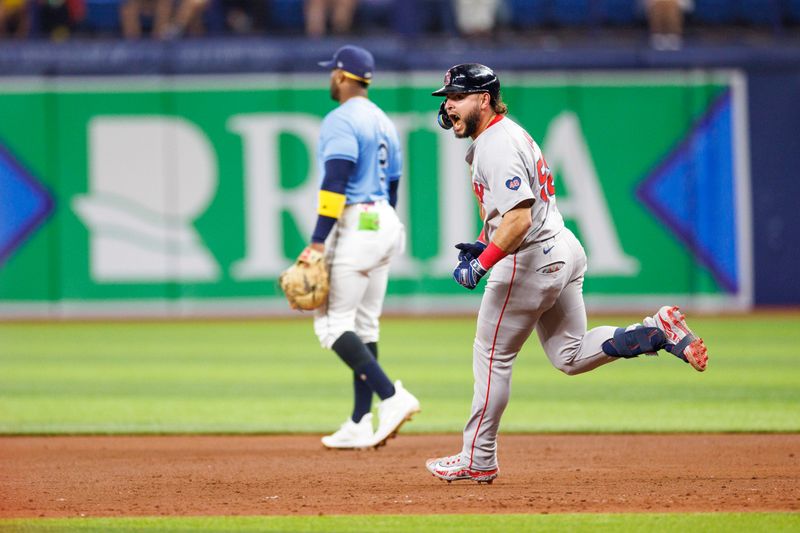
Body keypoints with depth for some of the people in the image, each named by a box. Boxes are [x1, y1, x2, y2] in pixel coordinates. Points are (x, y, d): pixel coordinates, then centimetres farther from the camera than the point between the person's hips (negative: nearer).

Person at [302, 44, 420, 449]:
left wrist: (318, 242, -23)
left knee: (332, 324, -8)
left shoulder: (340, 121, -11)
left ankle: (392, 397, -21)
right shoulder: (383, 122, 17)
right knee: (363, 326, 11)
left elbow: (335, 184, -20)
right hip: (385, 225, 9)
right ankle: (360, 425, 9)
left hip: (353, 227, -9)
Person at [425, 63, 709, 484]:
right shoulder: (503, 134, 15)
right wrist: (482, 242, 16)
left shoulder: (498, 146, -19)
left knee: (492, 356, 1)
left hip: (530, 259, -10)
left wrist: (482, 263, -30)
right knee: (570, 357, 14)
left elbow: (520, 217, -29)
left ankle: (478, 460, 9)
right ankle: (659, 332, -1)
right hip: (563, 251, 10)